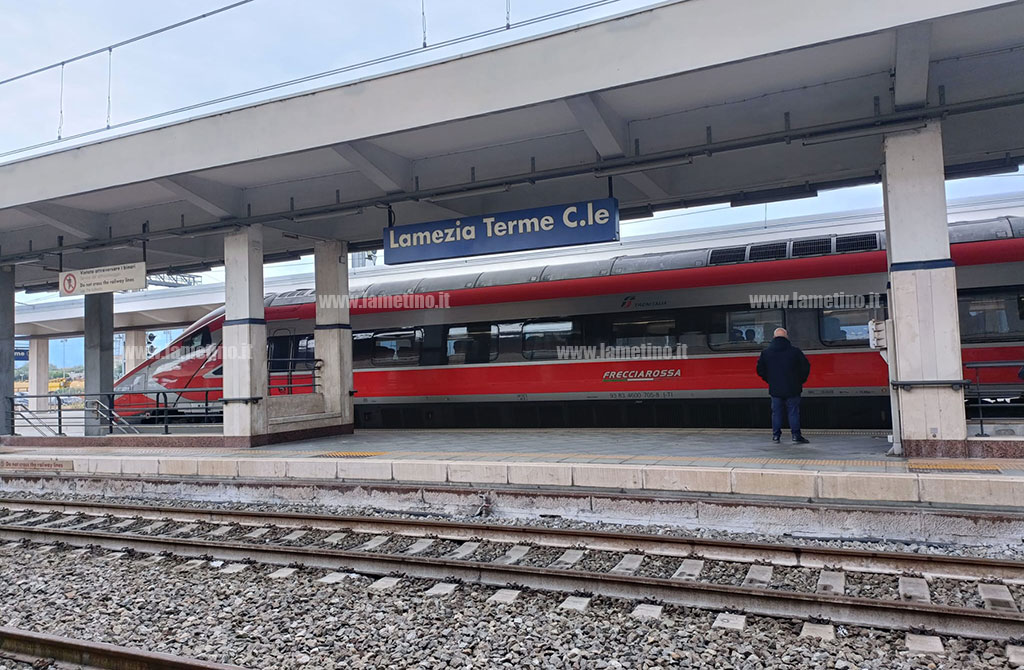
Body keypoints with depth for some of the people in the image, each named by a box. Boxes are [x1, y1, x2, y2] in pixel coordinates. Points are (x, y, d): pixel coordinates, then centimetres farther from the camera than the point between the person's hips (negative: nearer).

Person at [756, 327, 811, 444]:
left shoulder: (766, 352, 0)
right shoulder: (795, 351, -5)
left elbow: (760, 370, 3)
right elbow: (806, 367, -1)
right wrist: (800, 381, 12)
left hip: (775, 389, 2)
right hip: (792, 390, -2)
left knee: (776, 412, 10)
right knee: (793, 412, 4)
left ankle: (776, 436, 12)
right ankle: (796, 435, 3)